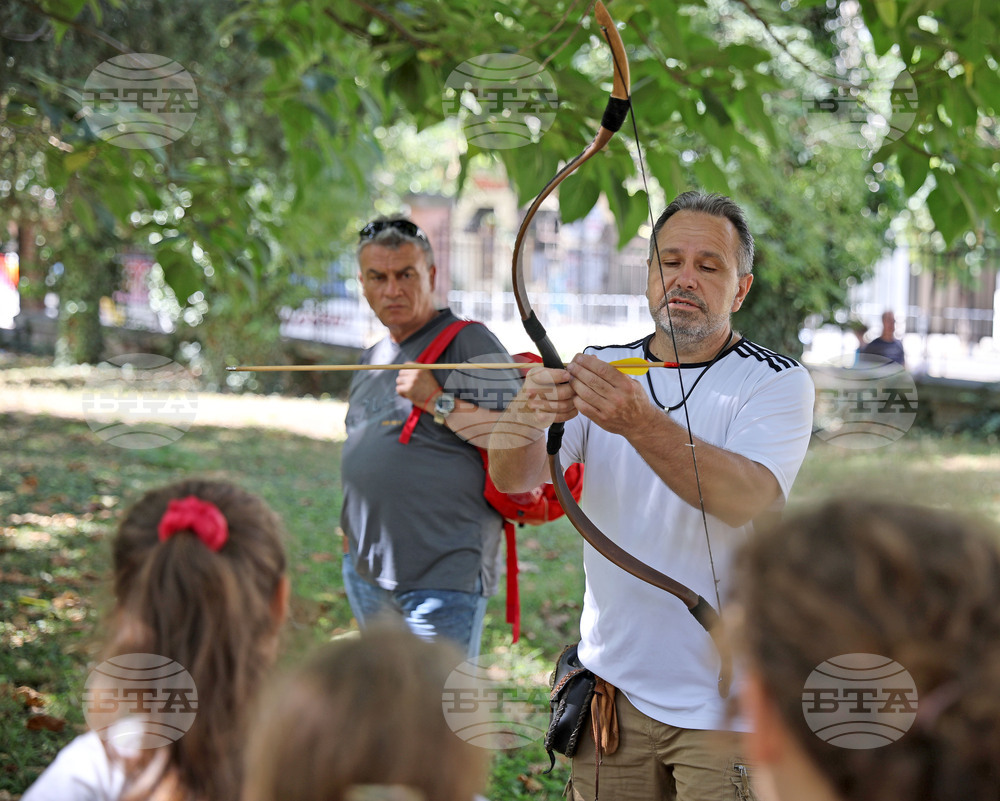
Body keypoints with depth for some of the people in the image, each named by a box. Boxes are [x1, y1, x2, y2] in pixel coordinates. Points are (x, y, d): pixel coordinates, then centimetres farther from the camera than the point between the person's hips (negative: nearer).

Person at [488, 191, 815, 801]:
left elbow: (748, 499, -24)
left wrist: (643, 424, -39)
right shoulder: (600, 370, 6)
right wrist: (527, 415, -31)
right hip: (614, 687, 3)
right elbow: (513, 478, -8)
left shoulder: (779, 382, -5)